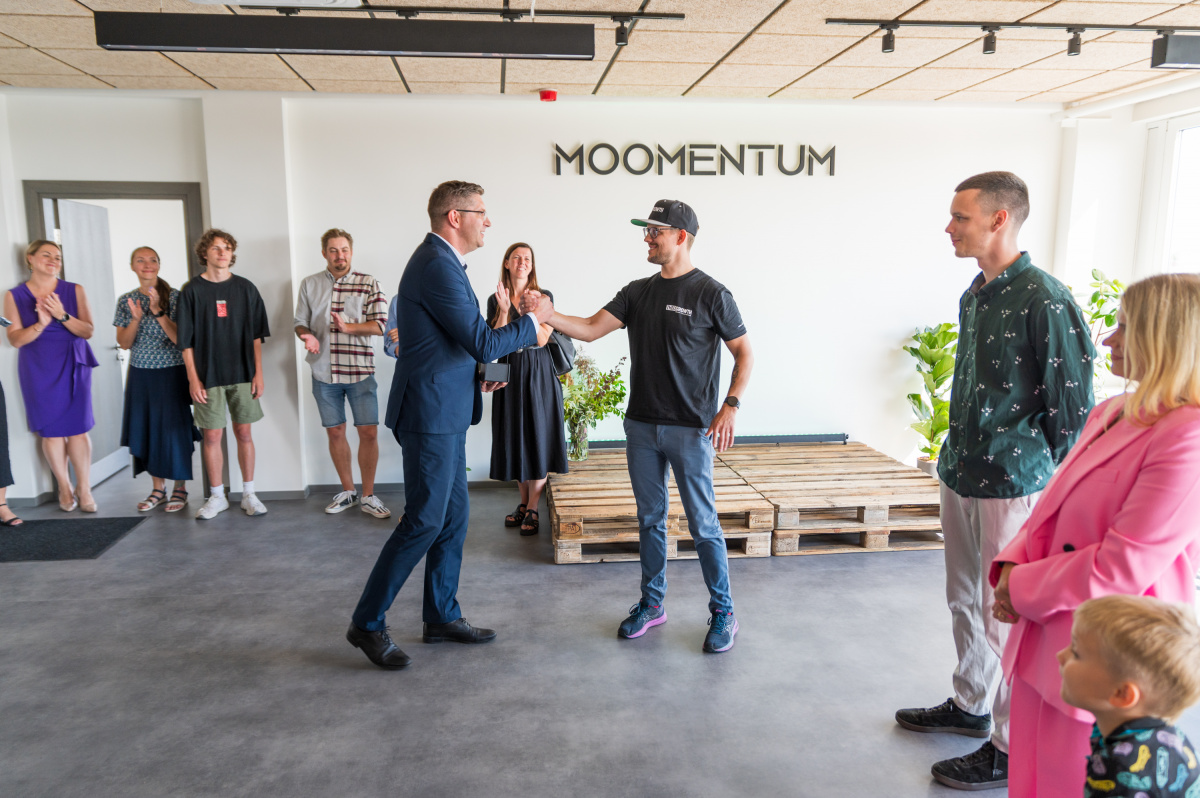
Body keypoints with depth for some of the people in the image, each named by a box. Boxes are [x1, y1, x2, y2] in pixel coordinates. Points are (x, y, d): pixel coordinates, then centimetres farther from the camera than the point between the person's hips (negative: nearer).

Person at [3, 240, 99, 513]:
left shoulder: (74, 291, 4)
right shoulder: (15, 296, 3)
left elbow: (88, 331, -1)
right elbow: (15, 339, -1)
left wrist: (62, 316, -18)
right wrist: (41, 323, -18)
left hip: (72, 367, 0)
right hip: (38, 370, 0)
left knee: (77, 427, -4)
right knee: (50, 430, 3)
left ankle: (84, 488, 6)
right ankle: (64, 488, 16)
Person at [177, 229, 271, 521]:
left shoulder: (245, 288, 4)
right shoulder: (192, 290, 0)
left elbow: (256, 335, 6)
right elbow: (186, 341, -1)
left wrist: (258, 373, 1)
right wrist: (193, 378, -6)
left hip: (242, 374, 1)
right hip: (208, 376, -1)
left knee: (244, 433, 5)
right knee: (212, 435, 4)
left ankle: (248, 494, 15)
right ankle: (217, 497, 16)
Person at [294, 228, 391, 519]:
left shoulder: (369, 284, 0)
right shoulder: (309, 284, 8)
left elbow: (380, 325, -6)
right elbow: (300, 322, 13)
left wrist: (348, 327, -20)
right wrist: (307, 336, -10)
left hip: (360, 371, -2)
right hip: (324, 372, 2)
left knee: (369, 432, -3)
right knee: (335, 432, 10)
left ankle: (368, 496, 11)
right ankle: (348, 492, 25)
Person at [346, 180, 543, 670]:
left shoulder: (440, 261, 16)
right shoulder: (438, 266, -18)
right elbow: (483, 343, -20)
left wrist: (475, 375, 16)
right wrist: (531, 325, -7)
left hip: (445, 413, 11)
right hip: (431, 414, -11)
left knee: (454, 516, 14)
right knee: (424, 521, -4)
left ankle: (442, 616, 25)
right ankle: (368, 624, 9)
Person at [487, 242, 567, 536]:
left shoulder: (544, 297, 0)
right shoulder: (495, 300, 5)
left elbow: (542, 339, -8)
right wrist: (505, 310, -15)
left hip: (538, 374, -2)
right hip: (509, 374, 3)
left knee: (537, 437, -3)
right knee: (515, 438, 8)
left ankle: (532, 511, 4)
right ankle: (524, 503, 22)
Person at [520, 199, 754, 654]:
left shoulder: (710, 293, -6)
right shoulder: (638, 292, 9)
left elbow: (744, 353, -1)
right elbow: (590, 329, 0)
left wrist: (730, 405, -12)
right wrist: (545, 314, -15)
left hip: (690, 429, -5)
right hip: (642, 426, 5)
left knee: (703, 525, 0)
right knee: (650, 518, 14)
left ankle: (723, 612, 16)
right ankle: (652, 603, 28)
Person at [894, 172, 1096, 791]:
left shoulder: (1044, 300, -17)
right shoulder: (974, 295, 9)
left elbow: (1074, 405, -15)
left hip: (1012, 488, -8)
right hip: (962, 478, 9)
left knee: (1006, 616, 3)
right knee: (965, 602, 20)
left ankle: (1011, 750, 19)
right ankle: (970, 705, 40)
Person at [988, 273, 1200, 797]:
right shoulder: (1111, 414, 7)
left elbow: (1121, 568, -23)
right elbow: (1054, 505, 13)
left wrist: (1024, 590, -13)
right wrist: (1013, 566, -3)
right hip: (1044, 644, 7)